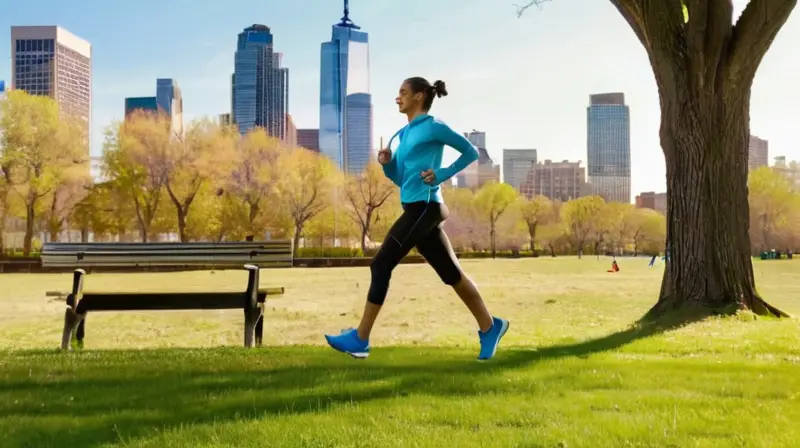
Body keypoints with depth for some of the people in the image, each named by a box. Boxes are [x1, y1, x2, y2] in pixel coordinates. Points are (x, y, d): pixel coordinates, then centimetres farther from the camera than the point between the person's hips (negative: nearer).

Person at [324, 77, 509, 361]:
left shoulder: (433, 127, -6)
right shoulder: (404, 134, 19)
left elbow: (471, 152, -2)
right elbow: (401, 179, 23)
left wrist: (442, 174, -10)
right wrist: (387, 164, 4)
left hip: (424, 208, -9)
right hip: (417, 210, 9)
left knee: (381, 265, -10)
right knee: (451, 273, 11)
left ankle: (360, 339, -6)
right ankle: (490, 327, 20)